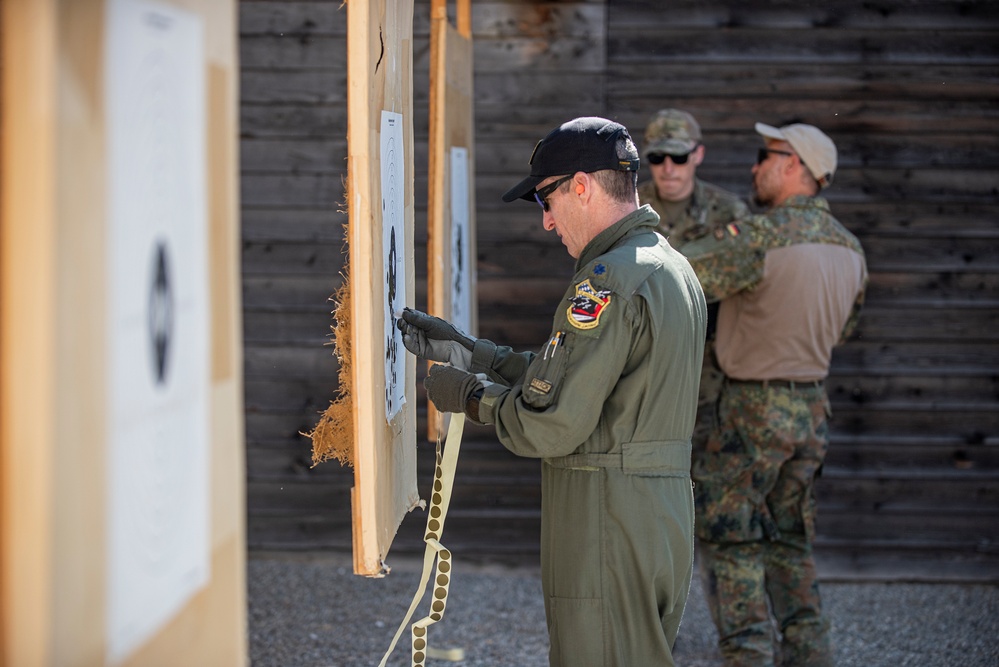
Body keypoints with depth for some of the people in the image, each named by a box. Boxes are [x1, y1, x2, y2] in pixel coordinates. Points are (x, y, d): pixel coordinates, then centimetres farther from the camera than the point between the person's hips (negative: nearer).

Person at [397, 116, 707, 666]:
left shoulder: (608, 282, -17)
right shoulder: (673, 268, 15)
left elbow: (549, 426, -19)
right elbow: (571, 376, 19)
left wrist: (470, 395, -2)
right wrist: (462, 350, 18)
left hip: (608, 528, -10)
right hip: (665, 514, 10)